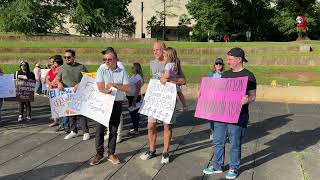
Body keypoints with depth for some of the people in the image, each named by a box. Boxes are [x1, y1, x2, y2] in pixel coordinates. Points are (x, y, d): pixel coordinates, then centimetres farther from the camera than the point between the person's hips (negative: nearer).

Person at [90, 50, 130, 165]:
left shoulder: (122, 72, 4)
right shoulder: (101, 70, 0)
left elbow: (128, 89, -4)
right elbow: (100, 87, -12)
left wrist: (114, 84, -15)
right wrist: (106, 91, -32)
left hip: (117, 104, 1)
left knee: (114, 130, 9)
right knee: (100, 129, 0)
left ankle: (111, 154, 21)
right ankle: (99, 154, 14)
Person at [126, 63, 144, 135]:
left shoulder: (138, 77, -19)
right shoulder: (134, 76, 12)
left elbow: (137, 90, -23)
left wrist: (134, 100, -25)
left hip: (135, 97, -10)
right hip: (131, 97, 10)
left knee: (134, 113, -3)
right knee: (132, 113, 16)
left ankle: (136, 130, 5)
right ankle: (134, 128, 27)